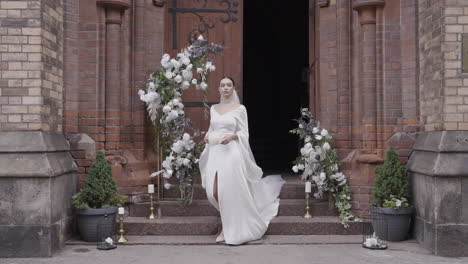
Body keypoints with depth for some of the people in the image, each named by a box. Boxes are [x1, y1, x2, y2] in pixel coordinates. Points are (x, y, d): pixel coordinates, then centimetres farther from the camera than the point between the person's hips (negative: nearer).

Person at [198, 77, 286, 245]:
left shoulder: (240, 108, 0)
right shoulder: (213, 108, 14)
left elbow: (244, 133, -1)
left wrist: (231, 136, -19)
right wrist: (207, 135, 0)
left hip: (231, 152, -4)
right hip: (215, 153, 4)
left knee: (230, 191, -5)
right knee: (213, 192, -1)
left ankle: (229, 230, 10)